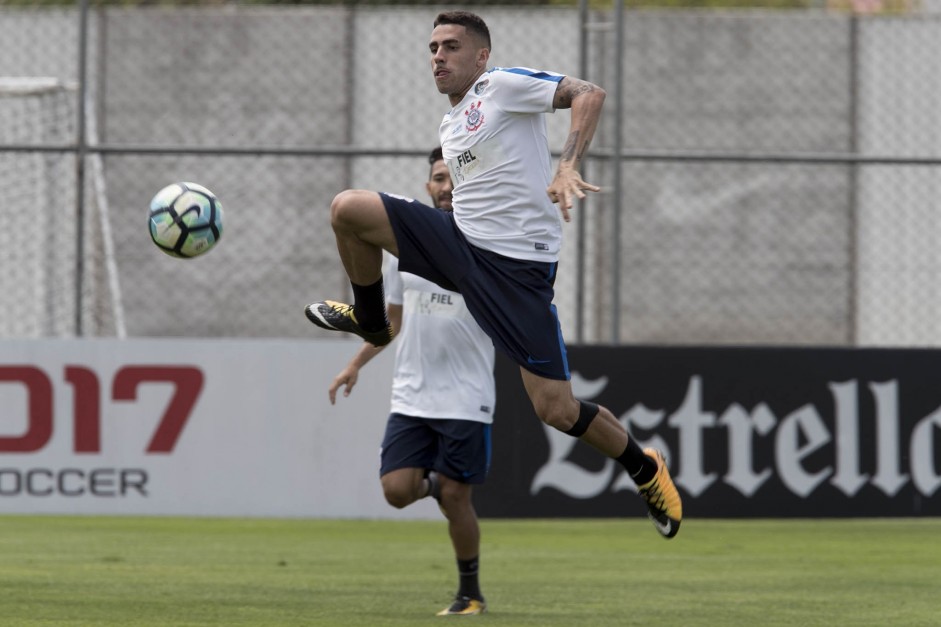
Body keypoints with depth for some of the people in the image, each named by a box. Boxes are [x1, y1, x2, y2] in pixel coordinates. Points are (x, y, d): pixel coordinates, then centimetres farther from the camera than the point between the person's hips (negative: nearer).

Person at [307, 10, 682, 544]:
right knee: (349, 209, -11)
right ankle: (371, 321, 14)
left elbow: (589, 94, -16)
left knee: (556, 409, -10)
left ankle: (646, 469, 17)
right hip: (460, 241, 7)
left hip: (518, 265, -7)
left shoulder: (504, 85, -6)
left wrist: (568, 167, -31)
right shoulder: (450, 126, 19)